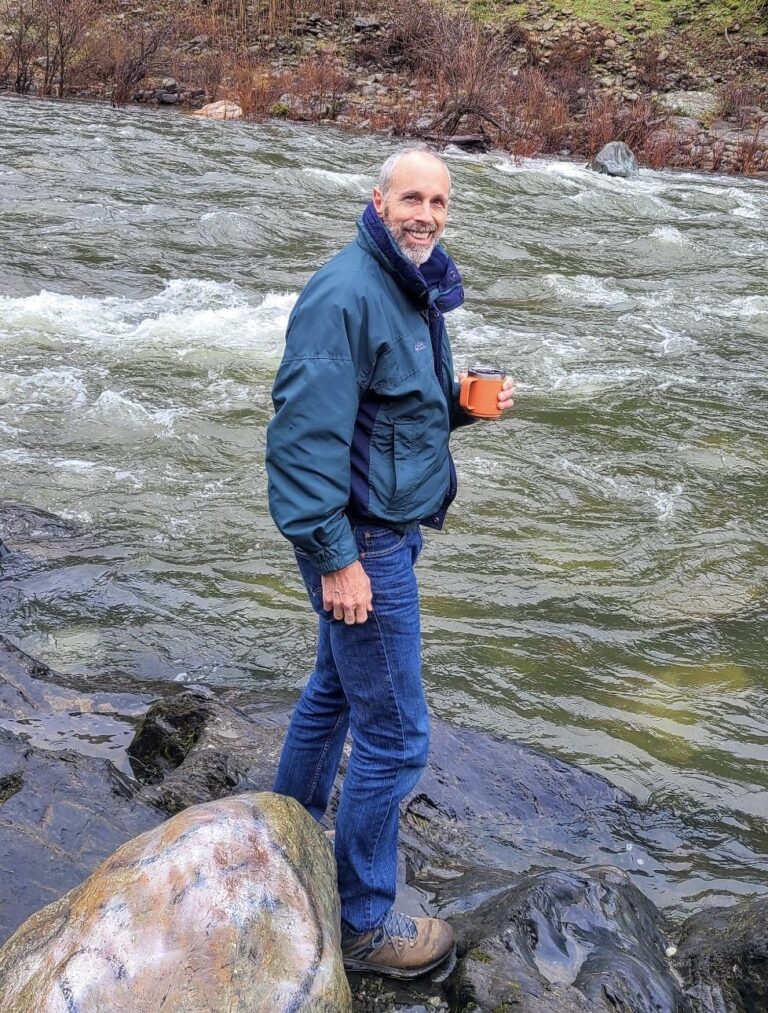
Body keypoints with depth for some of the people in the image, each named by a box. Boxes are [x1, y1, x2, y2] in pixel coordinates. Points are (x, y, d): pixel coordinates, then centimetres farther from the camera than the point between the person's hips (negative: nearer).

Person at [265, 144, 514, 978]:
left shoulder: (416, 290, 11)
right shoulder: (347, 294, -21)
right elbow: (306, 432, -25)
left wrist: (465, 403, 1)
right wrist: (336, 557, -25)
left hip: (391, 527, 10)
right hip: (362, 539, -10)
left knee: (336, 690, 23)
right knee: (394, 735, -2)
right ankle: (363, 925, 16)